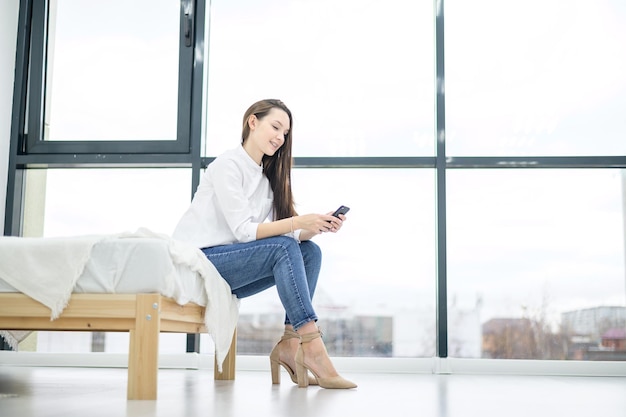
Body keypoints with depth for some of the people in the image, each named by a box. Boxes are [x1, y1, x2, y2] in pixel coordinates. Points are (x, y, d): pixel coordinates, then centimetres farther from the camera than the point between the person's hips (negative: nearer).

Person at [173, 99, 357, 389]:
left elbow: (284, 234, 4)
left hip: (226, 269, 8)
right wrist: (299, 223, -28)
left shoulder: (266, 178, 15)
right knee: (283, 247, -27)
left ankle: (289, 344, -15)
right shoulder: (227, 165, -10)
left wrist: (316, 227, -15)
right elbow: (242, 230, -20)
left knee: (309, 251, -8)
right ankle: (312, 349, -31)